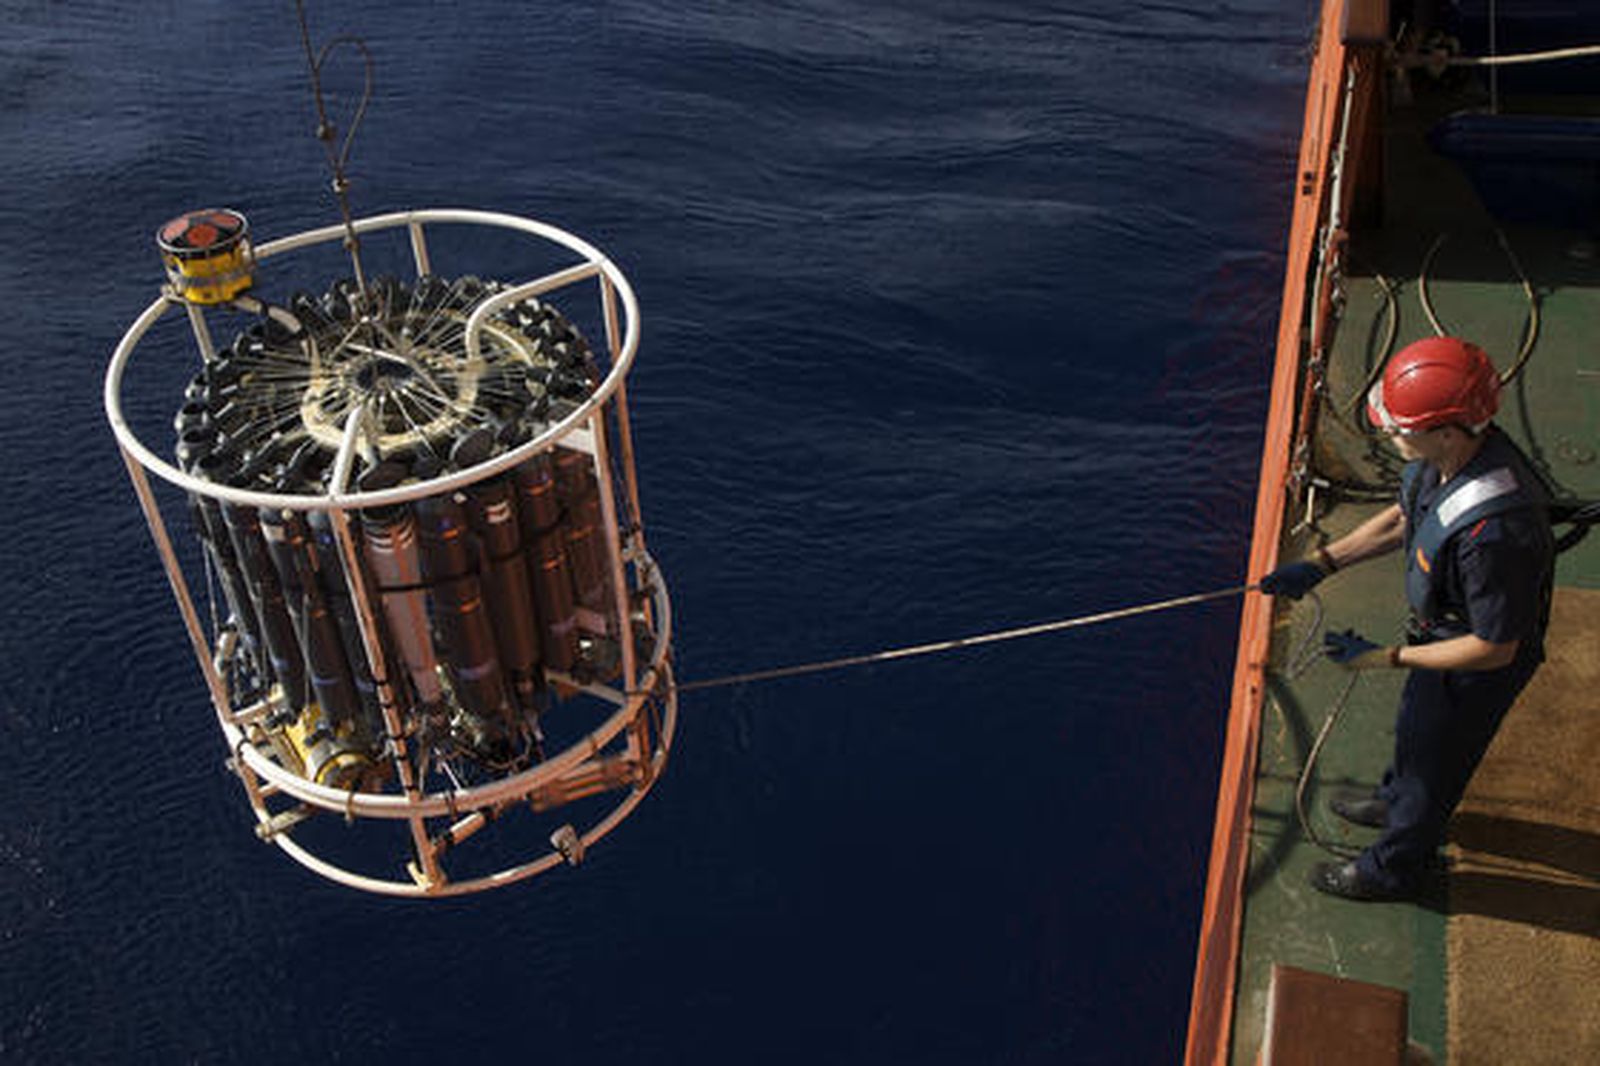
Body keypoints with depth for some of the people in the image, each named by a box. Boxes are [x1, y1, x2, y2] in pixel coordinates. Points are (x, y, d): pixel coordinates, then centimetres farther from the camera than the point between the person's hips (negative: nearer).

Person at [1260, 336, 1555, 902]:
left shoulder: (1494, 530, -44)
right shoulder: (1448, 456, -18)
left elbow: (1493, 648, -31)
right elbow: (1403, 518, 3)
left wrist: (1388, 657, -23)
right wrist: (1319, 563, -2)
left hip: (1475, 666, -8)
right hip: (1438, 628, 8)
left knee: (1431, 760, 18)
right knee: (1415, 727, 33)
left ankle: (1393, 869, 45)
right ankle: (1398, 800, 64)